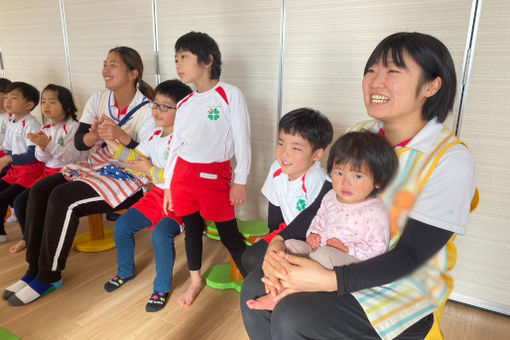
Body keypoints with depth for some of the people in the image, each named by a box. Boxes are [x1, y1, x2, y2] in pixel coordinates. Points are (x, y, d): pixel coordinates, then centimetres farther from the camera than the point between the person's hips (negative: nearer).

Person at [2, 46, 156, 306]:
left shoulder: (147, 111, -12)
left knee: (63, 198, -25)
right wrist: (93, 135, -21)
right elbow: (79, 142, 2)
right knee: (40, 190, -12)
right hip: (95, 167, 7)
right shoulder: (97, 101, 6)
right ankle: (34, 268, 0)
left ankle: (49, 277, -5)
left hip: (128, 178, -7)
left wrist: (122, 136, -31)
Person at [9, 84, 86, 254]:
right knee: (20, 201, 1)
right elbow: (42, 159, 7)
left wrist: (48, 144, -28)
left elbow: (71, 156, -21)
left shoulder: (72, 127, -11)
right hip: (48, 172, 8)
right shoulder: (45, 129, 11)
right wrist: (42, 146, -13)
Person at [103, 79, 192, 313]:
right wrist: (111, 140, -2)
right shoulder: (155, 136, 8)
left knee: (161, 235, -28)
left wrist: (150, 170, -16)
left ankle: (162, 288, -3)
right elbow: (134, 160, 8)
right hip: (157, 194, 9)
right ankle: (125, 271, 31)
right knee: (121, 226, 6)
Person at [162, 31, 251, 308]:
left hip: (215, 175, -5)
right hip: (184, 174, 6)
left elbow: (242, 140, -8)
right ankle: (195, 281, 36)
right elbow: (175, 147, 12)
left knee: (229, 234, 1)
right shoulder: (184, 104, 9)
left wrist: (240, 181, -10)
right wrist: (168, 186, 13)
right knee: (192, 229, 16)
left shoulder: (229, 95, -7)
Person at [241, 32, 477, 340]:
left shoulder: (452, 159, -18)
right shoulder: (359, 135, 0)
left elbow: (410, 256, -19)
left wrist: (329, 280, -29)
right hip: (345, 264, 5)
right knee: (254, 290, -12)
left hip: (406, 288, -5)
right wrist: (280, 243, -14)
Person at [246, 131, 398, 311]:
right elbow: (319, 220, 21)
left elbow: (377, 248, -13)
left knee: (324, 255, -35)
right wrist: (313, 236, 2)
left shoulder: (375, 212, -15)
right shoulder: (331, 197, 6)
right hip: (320, 247, 8)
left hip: (351, 259, -8)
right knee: (289, 244, -3)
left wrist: (347, 249, -21)